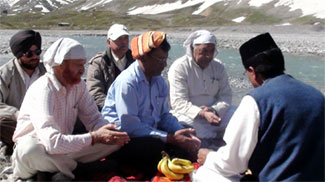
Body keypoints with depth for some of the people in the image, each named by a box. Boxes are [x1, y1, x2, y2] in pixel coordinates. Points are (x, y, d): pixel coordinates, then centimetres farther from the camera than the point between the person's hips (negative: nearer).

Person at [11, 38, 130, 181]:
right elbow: (52, 142, -37)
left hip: (64, 146, 5)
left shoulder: (78, 85, -6)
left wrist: (108, 131, -26)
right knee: (30, 152, -41)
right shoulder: (42, 90, -27)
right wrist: (94, 137, -39)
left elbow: (94, 119, -3)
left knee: (114, 141, -9)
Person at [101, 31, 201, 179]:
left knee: (186, 143, -11)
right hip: (124, 138, -7)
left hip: (151, 132, 7)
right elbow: (129, 126, -26)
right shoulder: (127, 82, -20)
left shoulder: (159, 81, 6)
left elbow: (164, 115, 10)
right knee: (157, 147, -32)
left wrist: (182, 132, -11)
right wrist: (170, 138, -27)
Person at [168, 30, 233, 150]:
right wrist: (202, 114, -28)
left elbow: (226, 96, 5)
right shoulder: (179, 67, -7)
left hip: (214, 113, 5)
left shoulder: (218, 66, 9)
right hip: (188, 115, -4)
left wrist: (214, 110, -18)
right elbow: (178, 103, -14)